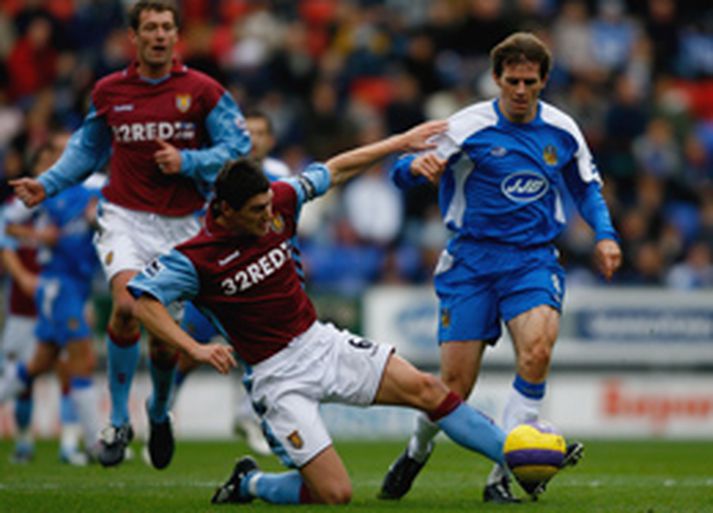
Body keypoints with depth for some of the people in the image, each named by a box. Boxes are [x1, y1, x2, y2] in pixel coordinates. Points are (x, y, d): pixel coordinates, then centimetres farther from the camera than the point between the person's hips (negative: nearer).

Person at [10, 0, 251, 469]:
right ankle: (119, 420, -11)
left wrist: (186, 161, -17)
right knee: (127, 305, -26)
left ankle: (159, 412, 35)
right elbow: (87, 150, 20)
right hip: (124, 216, 0)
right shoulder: (109, 92, 5)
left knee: (165, 337, 2)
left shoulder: (203, 91, -2)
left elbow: (238, 146, -4)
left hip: (179, 224, 0)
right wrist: (46, 186, 9)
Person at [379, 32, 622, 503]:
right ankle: (419, 448, 30)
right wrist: (417, 166, -31)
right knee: (456, 386, -5)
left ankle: (501, 473, -20)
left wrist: (605, 235, 9)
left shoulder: (562, 131, 5)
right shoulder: (469, 127, -6)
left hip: (534, 258, 2)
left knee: (538, 346, -28)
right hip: (472, 259, -2)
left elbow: (586, 185, 23)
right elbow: (402, 172, -7)